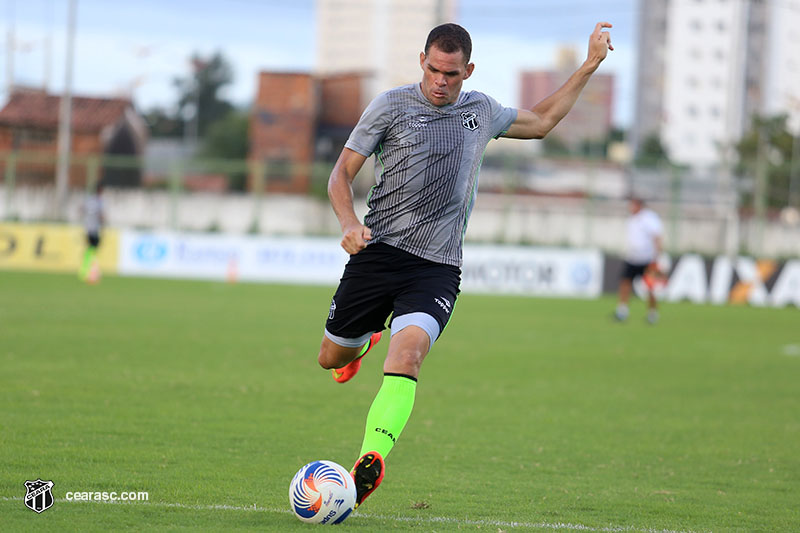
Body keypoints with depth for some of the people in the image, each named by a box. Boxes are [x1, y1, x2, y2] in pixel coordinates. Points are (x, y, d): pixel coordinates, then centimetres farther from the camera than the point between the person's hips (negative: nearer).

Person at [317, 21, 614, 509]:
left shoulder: (482, 111, 11)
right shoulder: (391, 106, -1)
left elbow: (541, 121, 30)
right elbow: (342, 173, 2)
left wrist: (590, 65, 25)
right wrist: (350, 222, -17)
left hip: (438, 267, 0)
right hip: (378, 253, 0)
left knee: (407, 352, -26)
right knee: (333, 358, 13)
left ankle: (372, 459, -35)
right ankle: (366, 339, 50)